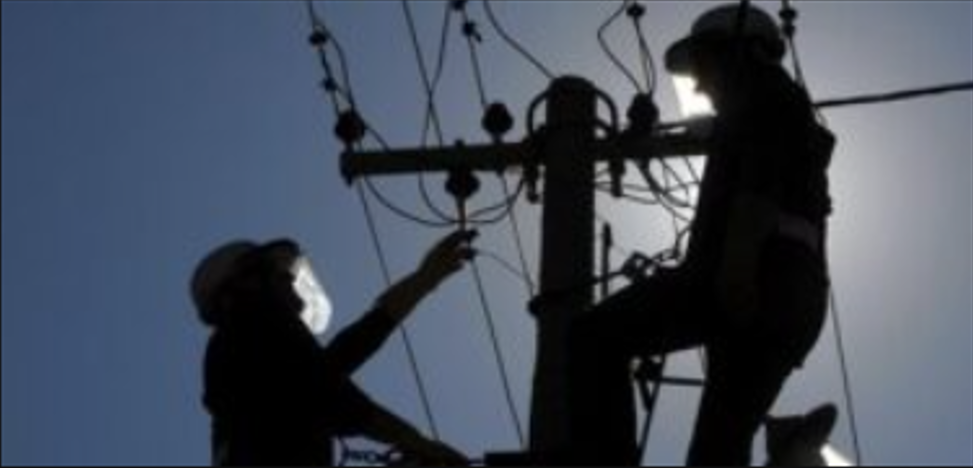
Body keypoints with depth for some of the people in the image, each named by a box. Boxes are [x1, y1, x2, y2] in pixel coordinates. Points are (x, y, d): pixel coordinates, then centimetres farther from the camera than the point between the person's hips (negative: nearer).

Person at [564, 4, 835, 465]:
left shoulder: (763, 91, 13)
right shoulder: (798, 129, 40)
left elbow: (760, 171, -8)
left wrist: (738, 258, -23)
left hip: (753, 273, -9)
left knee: (595, 337, -13)